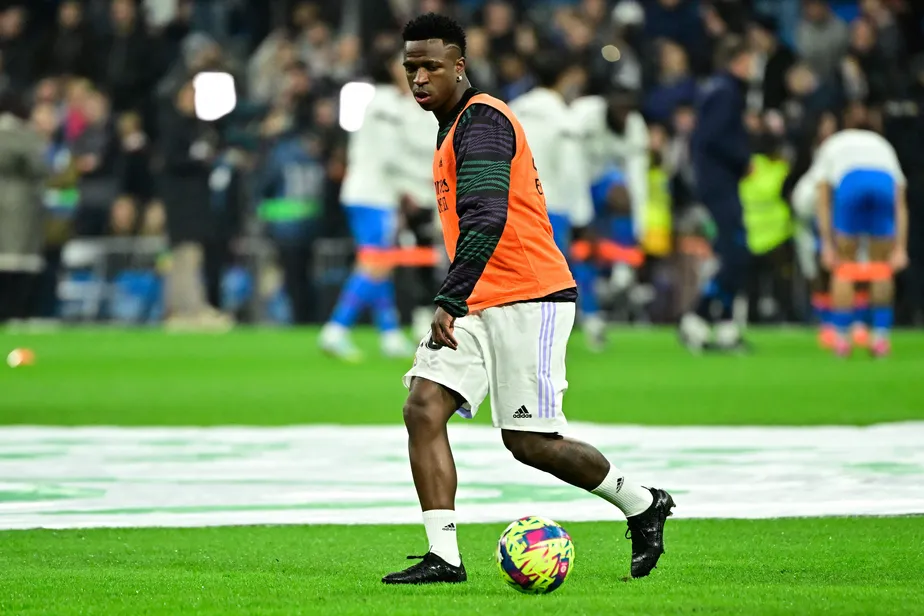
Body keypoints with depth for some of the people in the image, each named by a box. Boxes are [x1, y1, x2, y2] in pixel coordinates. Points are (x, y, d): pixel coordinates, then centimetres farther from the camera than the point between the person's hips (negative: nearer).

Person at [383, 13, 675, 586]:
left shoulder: (482, 120, -15)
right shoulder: (455, 125, 18)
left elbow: (486, 219, -28)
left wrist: (450, 300, -33)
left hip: (529, 301, -9)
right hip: (478, 303, 9)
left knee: (529, 442, -4)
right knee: (423, 408, -9)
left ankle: (643, 504, 18)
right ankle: (443, 556, -12)